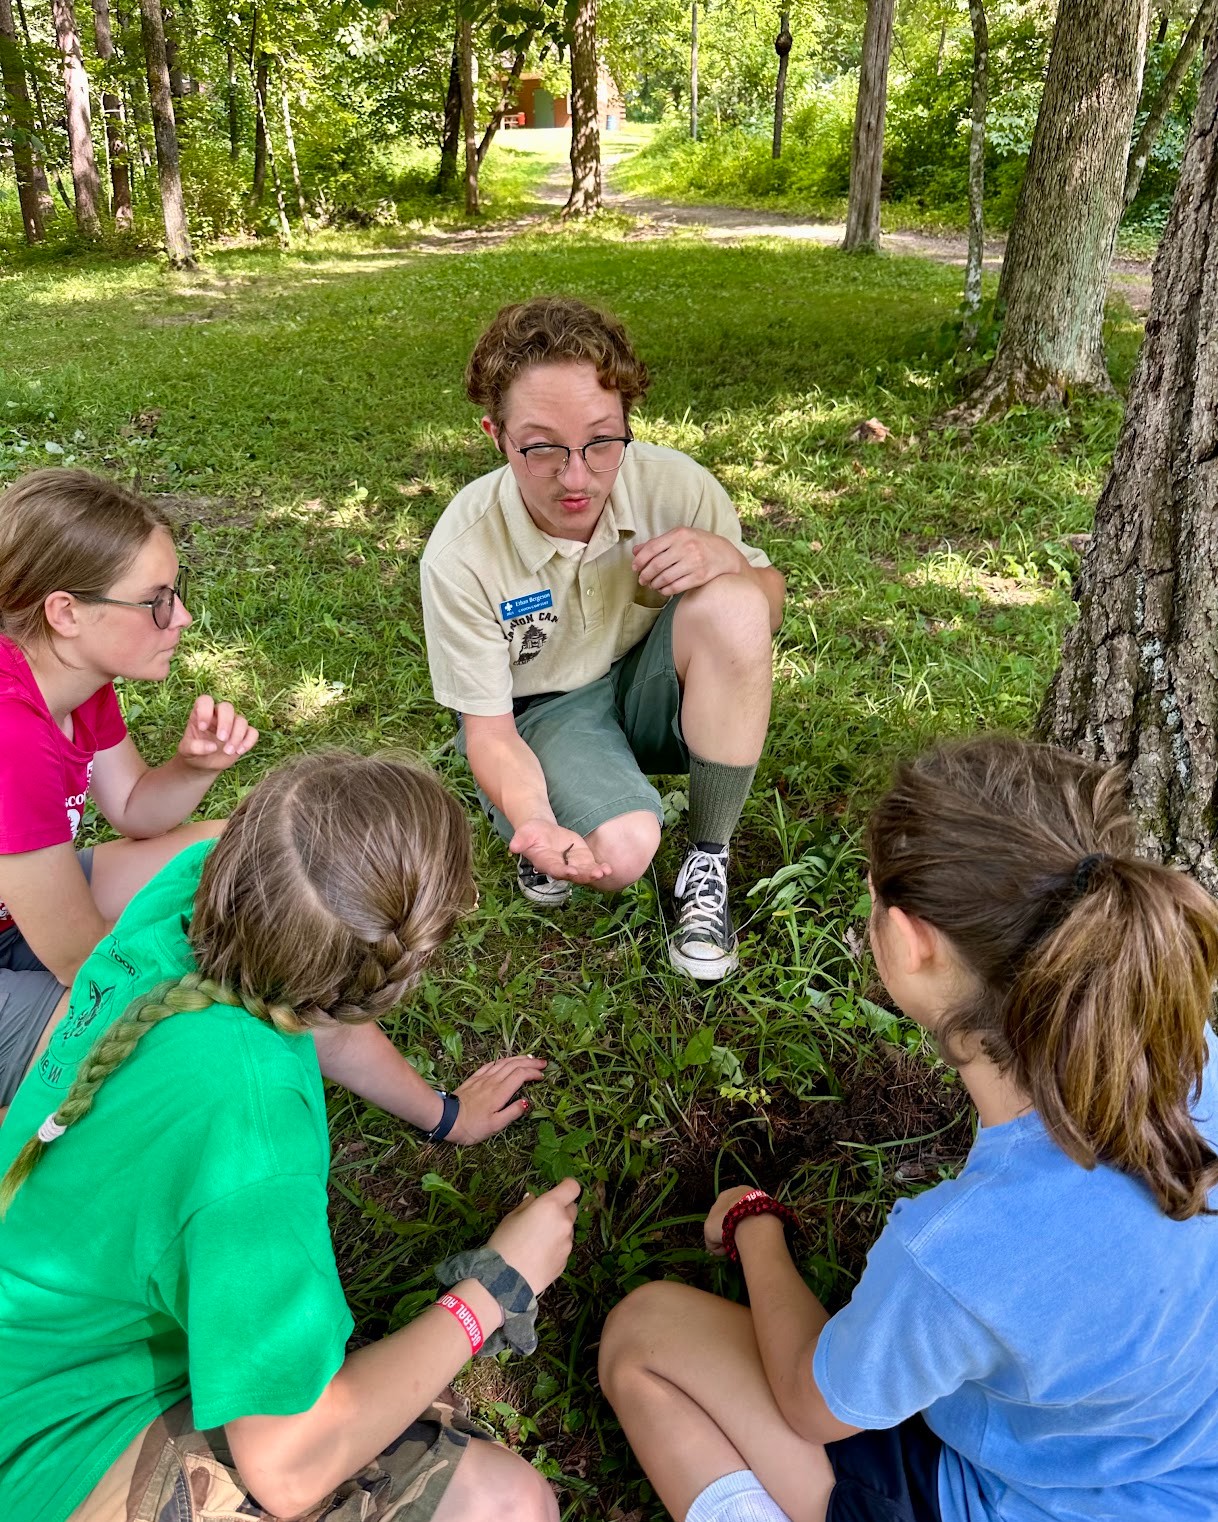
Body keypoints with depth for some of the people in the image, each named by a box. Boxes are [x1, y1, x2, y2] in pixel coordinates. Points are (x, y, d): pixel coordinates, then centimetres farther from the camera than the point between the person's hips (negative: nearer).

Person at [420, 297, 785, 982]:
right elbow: (489, 730, -16)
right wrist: (534, 823, -38)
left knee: (730, 604, -29)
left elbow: (767, 605, -2)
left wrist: (726, 559, -27)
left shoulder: (676, 483, -19)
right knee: (620, 852, -32)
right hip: (545, 714, -3)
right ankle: (549, 805, 8)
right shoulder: (461, 554, -25)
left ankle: (709, 861, -15)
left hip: (650, 685, 3)